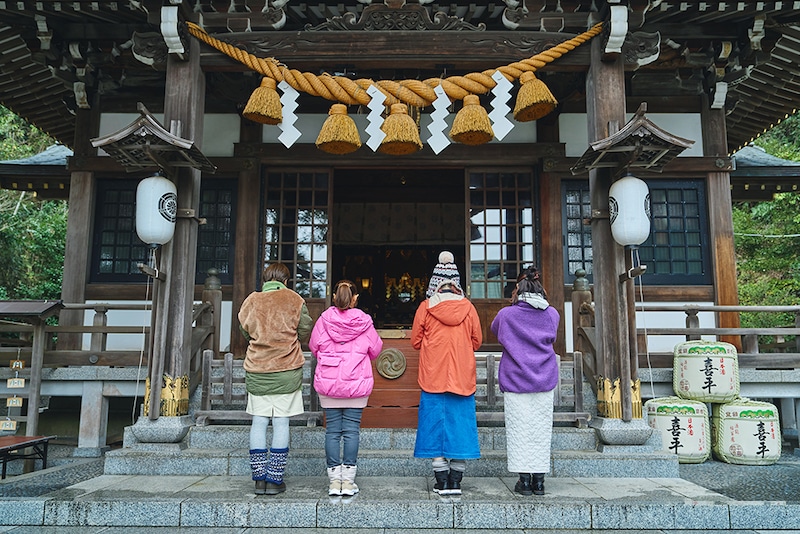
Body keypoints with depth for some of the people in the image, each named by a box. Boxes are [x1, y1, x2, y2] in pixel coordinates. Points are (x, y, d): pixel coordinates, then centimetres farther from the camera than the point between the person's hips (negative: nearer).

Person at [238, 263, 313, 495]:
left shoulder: (251, 300, 4)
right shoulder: (294, 300, -3)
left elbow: (245, 330, 12)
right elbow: (305, 331, 2)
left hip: (256, 369, 2)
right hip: (287, 369, -2)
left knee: (259, 422, 8)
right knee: (281, 424, 3)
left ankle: (259, 479, 11)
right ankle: (274, 479, 6)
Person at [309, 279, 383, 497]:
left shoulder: (324, 320, -5)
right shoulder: (364, 322, -6)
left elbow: (313, 347, 6)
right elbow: (375, 350, 5)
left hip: (327, 382, 1)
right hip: (357, 384, -1)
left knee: (332, 430, 7)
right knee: (351, 430, 5)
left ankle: (334, 480, 12)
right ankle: (348, 480, 9)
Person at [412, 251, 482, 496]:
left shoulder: (426, 306, -4)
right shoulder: (468, 307, 0)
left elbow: (416, 340, 3)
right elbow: (477, 340, 8)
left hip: (433, 375, -1)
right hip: (463, 376, 2)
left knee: (436, 423, 5)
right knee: (459, 423, 7)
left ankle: (442, 482, 8)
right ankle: (456, 482, 10)